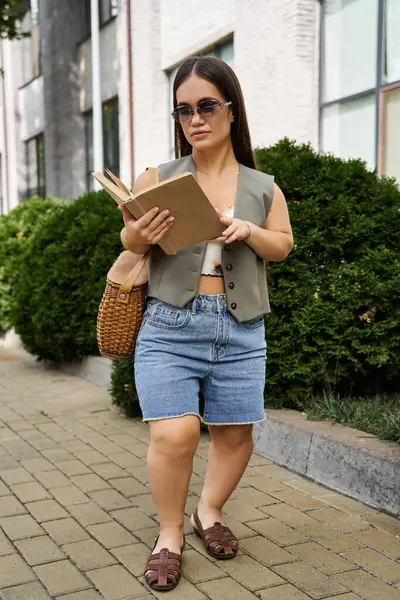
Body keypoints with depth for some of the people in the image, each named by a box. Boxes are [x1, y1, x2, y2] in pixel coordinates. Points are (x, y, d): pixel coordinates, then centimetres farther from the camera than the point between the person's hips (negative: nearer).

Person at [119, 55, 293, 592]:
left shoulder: (263, 188, 7)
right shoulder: (156, 179, 2)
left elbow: (283, 245, 13)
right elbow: (130, 244, 6)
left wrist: (249, 231, -8)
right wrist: (136, 236, -18)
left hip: (241, 332, 3)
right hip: (169, 326, -2)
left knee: (234, 432, 8)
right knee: (173, 433, -12)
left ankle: (209, 512, 35)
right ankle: (169, 534, 12)